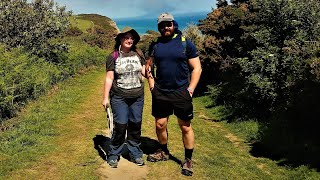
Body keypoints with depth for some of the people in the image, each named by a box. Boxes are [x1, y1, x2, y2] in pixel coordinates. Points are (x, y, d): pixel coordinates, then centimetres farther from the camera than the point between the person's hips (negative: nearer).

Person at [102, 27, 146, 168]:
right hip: (119, 98, -3)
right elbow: (109, 78, -2)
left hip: (137, 97, 3)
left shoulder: (138, 55, 7)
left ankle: (135, 153, 24)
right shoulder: (113, 57, -1)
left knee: (135, 125, 9)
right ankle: (113, 155, 13)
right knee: (120, 126, -5)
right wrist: (105, 97, -5)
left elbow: (144, 72, 12)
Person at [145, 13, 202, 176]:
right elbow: (149, 65, 19)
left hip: (181, 93, -3)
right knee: (160, 125, 13)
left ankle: (188, 160, 20)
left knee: (185, 127, 4)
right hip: (160, 93, 4)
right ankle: (163, 152, 36)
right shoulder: (155, 45, 7)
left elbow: (197, 68, -3)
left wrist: (190, 89, -9)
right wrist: (151, 81, 5)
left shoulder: (185, 43, -3)